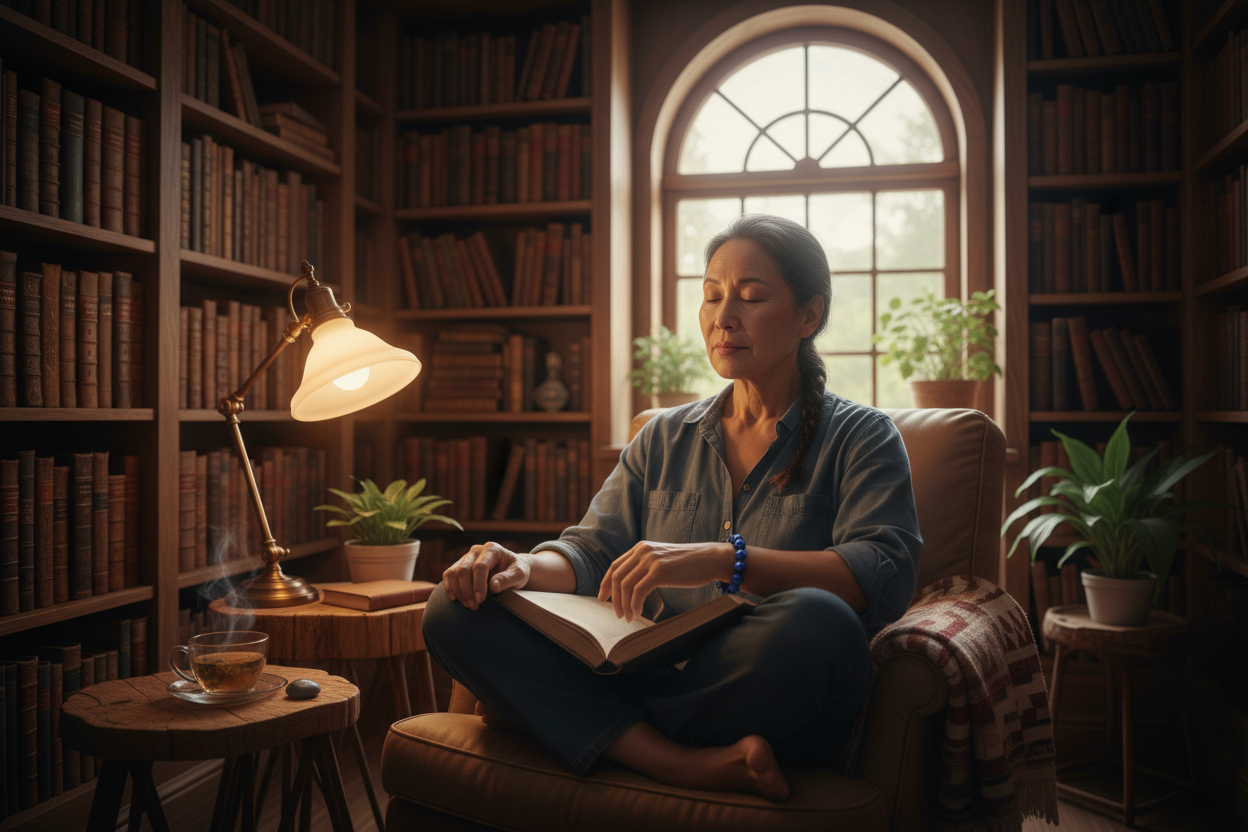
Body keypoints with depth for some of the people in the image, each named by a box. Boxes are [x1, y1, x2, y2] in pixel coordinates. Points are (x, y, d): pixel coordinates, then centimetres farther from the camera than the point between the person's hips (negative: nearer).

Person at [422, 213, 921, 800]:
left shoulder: (861, 438, 5)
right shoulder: (664, 439, 19)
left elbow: (886, 575, -13)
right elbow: (592, 552, 12)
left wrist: (722, 559, -26)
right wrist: (526, 567, -13)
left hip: (777, 708, -3)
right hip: (649, 674, 4)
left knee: (815, 624, -38)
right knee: (456, 609, -13)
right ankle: (685, 764, -26)